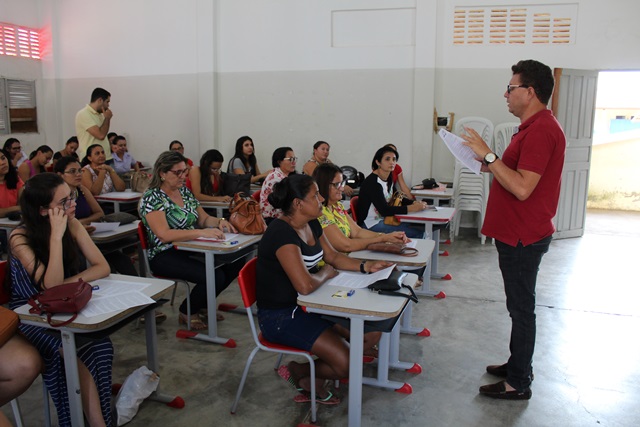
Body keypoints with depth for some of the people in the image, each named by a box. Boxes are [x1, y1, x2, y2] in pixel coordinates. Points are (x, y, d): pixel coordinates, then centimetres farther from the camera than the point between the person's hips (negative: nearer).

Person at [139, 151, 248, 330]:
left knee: (236, 262, -9)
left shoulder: (184, 191, 10)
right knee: (214, 276, -27)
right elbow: (164, 234, -26)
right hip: (165, 256, -8)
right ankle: (186, 313, 2)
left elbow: (204, 218, 15)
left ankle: (202, 304, 12)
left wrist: (219, 221, -9)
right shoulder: (152, 198, -13)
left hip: (191, 249, 8)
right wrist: (202, 232, -34)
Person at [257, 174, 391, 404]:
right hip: (280, 316, -9)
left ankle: (314, 368, 13)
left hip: (308, 305, 9)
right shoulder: (282, 233, -25)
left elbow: (333, 257, 16)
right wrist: (326, 273, -12)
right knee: (347, 364, -18)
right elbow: (305, 285, -33)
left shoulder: (311, 225, 3)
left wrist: (365, 266, 0)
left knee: (371, 332, 3)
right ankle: (299, 372, 11)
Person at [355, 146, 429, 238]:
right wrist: (412, 208, -27)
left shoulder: (389, 178, 9)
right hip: (371, 225, -9)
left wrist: (415, 203, -1)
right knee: (418, 233, -17)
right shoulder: (372, 182, -19)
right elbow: (384, 210, -25)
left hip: (384, 219, 9)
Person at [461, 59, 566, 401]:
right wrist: (492, 166, 7)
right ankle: (518, 365, 33)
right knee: (519, 306, 19)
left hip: (523, 238, -10)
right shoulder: (535, 126, 14)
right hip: (516, 234, 11)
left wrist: (489, 156, -23)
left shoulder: (541, 130, -20)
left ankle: (518, 383, 14)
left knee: (521, 308, 0)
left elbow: (522, 188, -27)